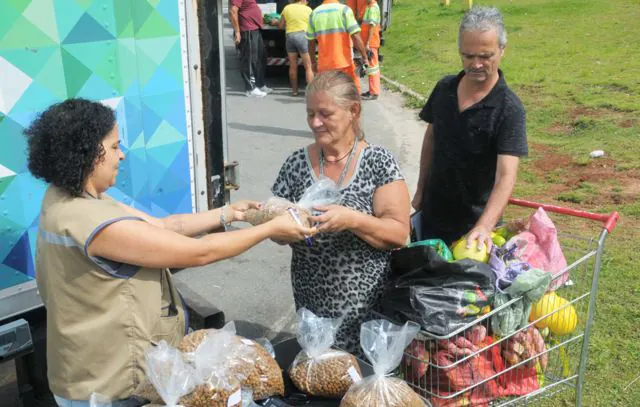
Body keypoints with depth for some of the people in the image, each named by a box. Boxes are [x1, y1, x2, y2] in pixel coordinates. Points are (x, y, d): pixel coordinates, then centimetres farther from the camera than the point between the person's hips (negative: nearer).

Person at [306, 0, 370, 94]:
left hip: (324, 64, 3)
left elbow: (311, 42, 10)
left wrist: (313, 62, 20)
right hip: (344, 62, -3)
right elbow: (355, 36, -13)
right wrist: (365, 57, -7)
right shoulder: (344, 10, -5)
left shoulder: (314, 13, 7)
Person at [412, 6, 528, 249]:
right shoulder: (444, 88, -5)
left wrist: (484, 226, -44)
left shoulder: (509, 109, -22)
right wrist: (421, 190, 9)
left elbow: (506, 176, -31)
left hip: (476, 221, -4)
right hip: (432, 213, 5)